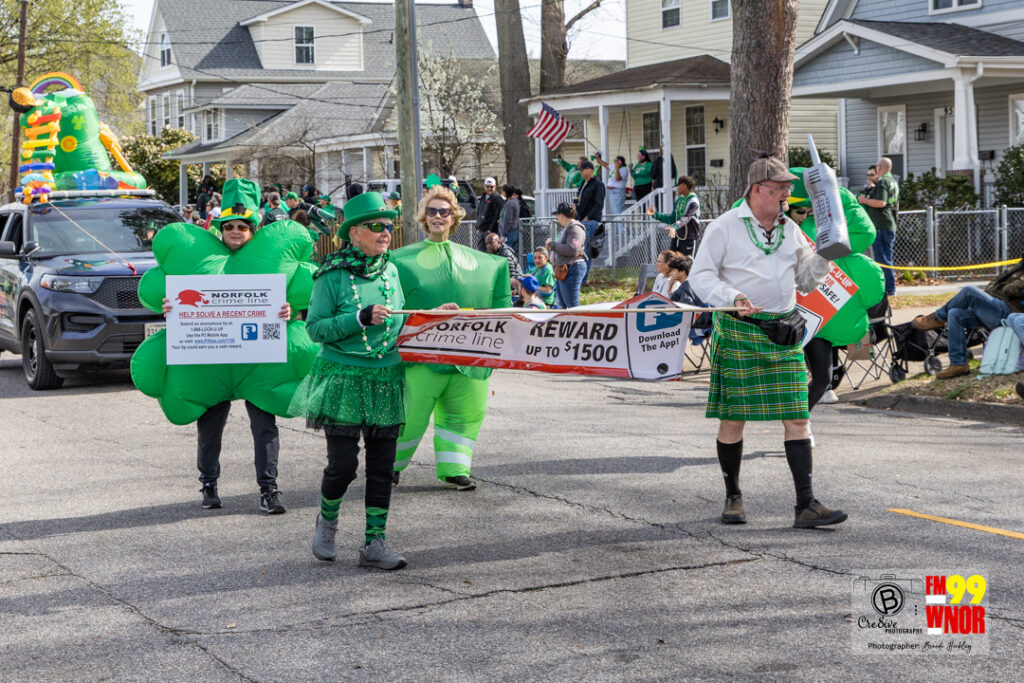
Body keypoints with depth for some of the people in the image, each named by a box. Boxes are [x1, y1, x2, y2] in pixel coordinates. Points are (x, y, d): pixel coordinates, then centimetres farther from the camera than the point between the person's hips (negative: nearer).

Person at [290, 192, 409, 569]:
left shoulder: (391, 272, 10)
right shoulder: (332, 275, -7)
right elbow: (315, 328, -10)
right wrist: (361, 317, -20)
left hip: (387, 380, 5)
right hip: (344, 379, -5)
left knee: (382, 467, 4)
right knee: (343, 465, -5)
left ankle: (374, 542, 12)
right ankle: (327, 520, 24)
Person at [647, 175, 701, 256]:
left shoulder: (693, 202, -14)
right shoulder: (679, 200, 11)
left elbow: (686, 218, -29)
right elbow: (672, 218, 16)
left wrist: (674, 227, -45)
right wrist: (655, 214, 9)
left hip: (688, 239, -7)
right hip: (676, 237, 7)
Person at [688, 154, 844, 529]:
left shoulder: (790, 230, 15)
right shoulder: (724, 227, -1)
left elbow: (805, 280, 21)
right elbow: (700, 276, -4)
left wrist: (824, 254, 3)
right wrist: (732, 298, -20)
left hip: (783, 335, 4)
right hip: (738, 331, -4)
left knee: (797, 417, -4)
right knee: (733, 417, 1)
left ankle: (806, 505, -4)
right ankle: (733, 497, 18)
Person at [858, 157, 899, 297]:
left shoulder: (882, 182, -12)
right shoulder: (894, 182, 19)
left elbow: (881, 202, -25)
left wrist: (865, 200, -11)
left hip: (880, 226, -10)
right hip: (891, 226, 10)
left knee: (882, 258, -8)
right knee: (887, 258, 14)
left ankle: (889, 289, -10)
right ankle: (891, 288, 17)